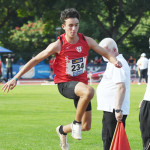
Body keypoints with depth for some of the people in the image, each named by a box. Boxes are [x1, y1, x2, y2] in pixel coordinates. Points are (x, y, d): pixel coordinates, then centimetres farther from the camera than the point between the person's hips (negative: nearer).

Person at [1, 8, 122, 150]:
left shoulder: (87, 41, -3)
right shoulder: (58, 45, -13)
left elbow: (106, 54, 5)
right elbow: (35, 60, -8)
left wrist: (114, 60, -20)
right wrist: (15, 78, -10)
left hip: (81, 84, 5)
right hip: (64, 84, -5)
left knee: (86, 126, 7)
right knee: (89, 91, -39)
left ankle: (62, 130, 39)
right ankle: (76, 122, -18)